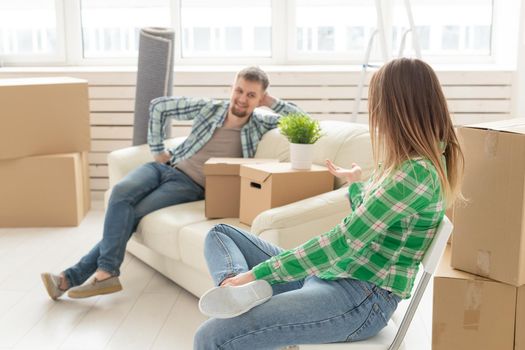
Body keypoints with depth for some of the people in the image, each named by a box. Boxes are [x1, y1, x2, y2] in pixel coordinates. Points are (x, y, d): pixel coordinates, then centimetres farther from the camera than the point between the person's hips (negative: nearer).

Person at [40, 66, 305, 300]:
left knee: (133, 214, -23)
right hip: (165, 167, 3)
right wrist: (157, 149, 10)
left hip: (190, 185, -3)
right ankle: (106, 273, -29)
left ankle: (73, 277, -21)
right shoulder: (208, 108, 7)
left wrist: (272, 103, -4)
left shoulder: (259, 124, 4)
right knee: (122, 190, -27)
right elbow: (158, 106, 15)